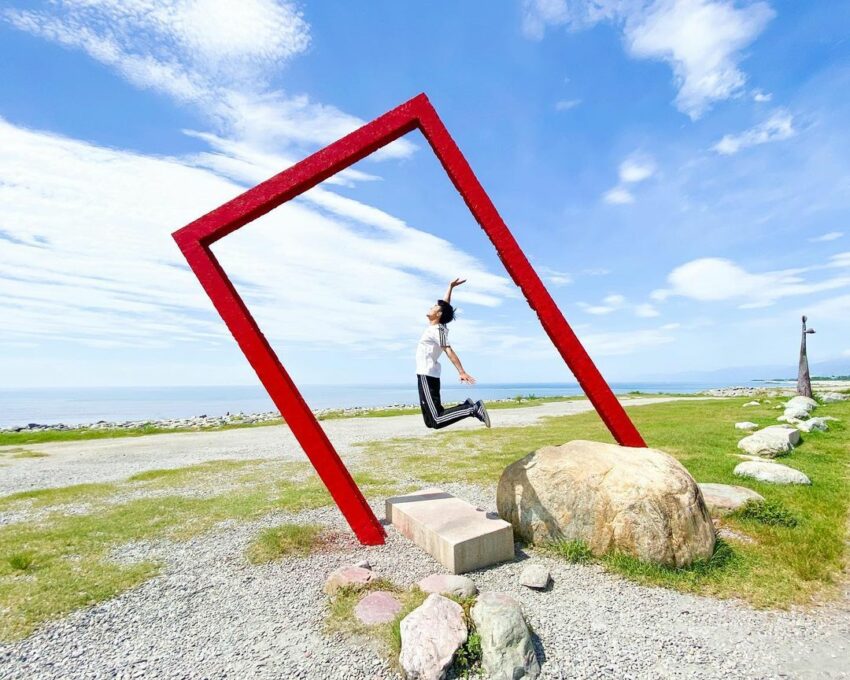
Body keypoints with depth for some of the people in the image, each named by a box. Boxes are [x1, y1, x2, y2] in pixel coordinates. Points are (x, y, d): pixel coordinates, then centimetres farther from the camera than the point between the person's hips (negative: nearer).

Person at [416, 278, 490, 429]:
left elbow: (449, 351, -21)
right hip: (427, 375, 9)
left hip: (426, 375, -9)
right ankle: (467, 406, 6)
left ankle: (473, 409, -15)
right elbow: (445, 305, 21)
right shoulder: (436, 327, 12)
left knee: (436, 421, -18)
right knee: (430, 422, 7)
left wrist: (461, 372, -29)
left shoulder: (437, 330, -12)